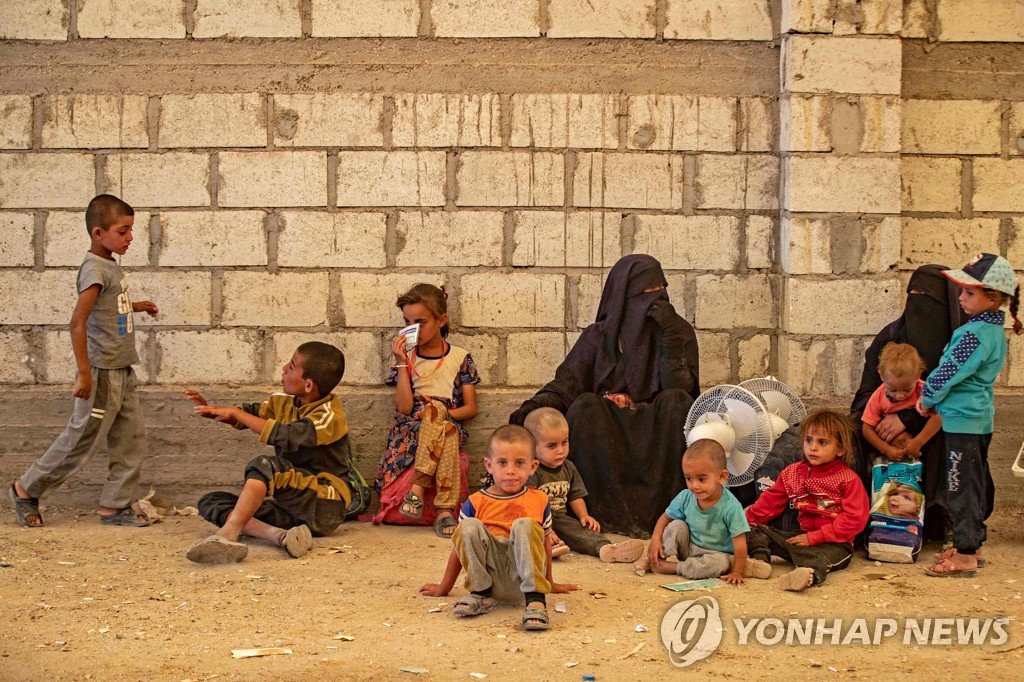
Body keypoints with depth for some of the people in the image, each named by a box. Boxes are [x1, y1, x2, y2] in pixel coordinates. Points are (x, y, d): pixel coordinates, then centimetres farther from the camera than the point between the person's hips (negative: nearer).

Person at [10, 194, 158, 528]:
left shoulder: (111, 266, 10)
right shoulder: (95, 270, -19)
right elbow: (78, 320, -26)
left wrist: (135, 306, 22)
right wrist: (84, 373, -28)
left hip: (122, 372, 9)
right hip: (102, 374, -9)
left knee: (132, 440, 9)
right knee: (82, 440, 1)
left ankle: (116, 505, 16)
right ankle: (27, 489, 17)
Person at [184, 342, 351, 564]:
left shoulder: (329, 416, -15)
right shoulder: (283, 402, 11)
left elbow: (286, 436, -30)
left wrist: (236, 414, -22)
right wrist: (210, 410, 0)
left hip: (323, 506, -9)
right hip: (290, 507, 9)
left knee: (265, 465, -32)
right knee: (209, 502, -3)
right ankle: (279, 535, -28)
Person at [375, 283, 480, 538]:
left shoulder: (460, 358, 10)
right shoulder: (406, 358, 11)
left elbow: (471, 408, 5)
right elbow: (404, 407, -3)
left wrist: (438, 414, -12)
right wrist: (402, 364, -6)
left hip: (450, 426, 0)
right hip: (409, 430, 0)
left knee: (436, 409, -36)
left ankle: (418, 487, -37)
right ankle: (445, 508, -40)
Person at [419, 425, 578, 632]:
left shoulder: (539, 501, 10)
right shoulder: (476, 503, 6)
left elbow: (545, 543, 22)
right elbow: (460, 546, 13)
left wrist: (549, 583, 32)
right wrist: (444, 588, 18)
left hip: (522, 579, 0)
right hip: (489, 574, 0)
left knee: (525, 525, -27)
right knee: (469, 527, -23)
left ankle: (535, 600, -33)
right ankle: (480, 594, -14)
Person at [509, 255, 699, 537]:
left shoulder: (678, 331, 5)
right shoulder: (598, 336, 7)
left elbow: (681, 387, -9)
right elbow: (566, 383, -4)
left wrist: (670, 336, -18)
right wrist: (535, 405, -24)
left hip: (658, 433, 0)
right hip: (608, 427, 1)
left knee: (677, 400, -30)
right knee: (585, 405, -29)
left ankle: (662, 511, -28)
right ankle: (613, 515, -32)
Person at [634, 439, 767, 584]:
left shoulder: (730, 507, -28)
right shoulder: (685, 498, -13)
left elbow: (740, 542, -25)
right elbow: (666, 518, 2)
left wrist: (737, 572, -25)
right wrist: (655, 539, -14)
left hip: (717, 554, -4)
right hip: (688, 548, 4)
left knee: (720, 563, -35)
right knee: (676, 526, -18)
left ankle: (670, 567, -27)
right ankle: (656, 559, -13)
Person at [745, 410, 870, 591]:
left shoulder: (849, 479, -5)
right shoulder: (793, 473, 13)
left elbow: (854, 519, -13)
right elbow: (770, 502, 18)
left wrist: (814, 537, -18)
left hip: (835, 544, -7)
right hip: (801, 536, 7)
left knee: (816, 557, -42)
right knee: (755, 532, -7)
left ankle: (809, 575, -72)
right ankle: (759, 560, -34)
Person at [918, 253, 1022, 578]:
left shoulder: (974, 334, -21)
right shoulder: (995, 331, 10)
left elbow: (949, 372, -17)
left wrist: (928, 399, -1)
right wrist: (933, 398, 13)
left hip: (962, 419, -10)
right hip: (981, 417, 10)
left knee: (962, 487, -6)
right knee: (978, 483, 17)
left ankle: (965, 556, -3)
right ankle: (973, 543, 27)